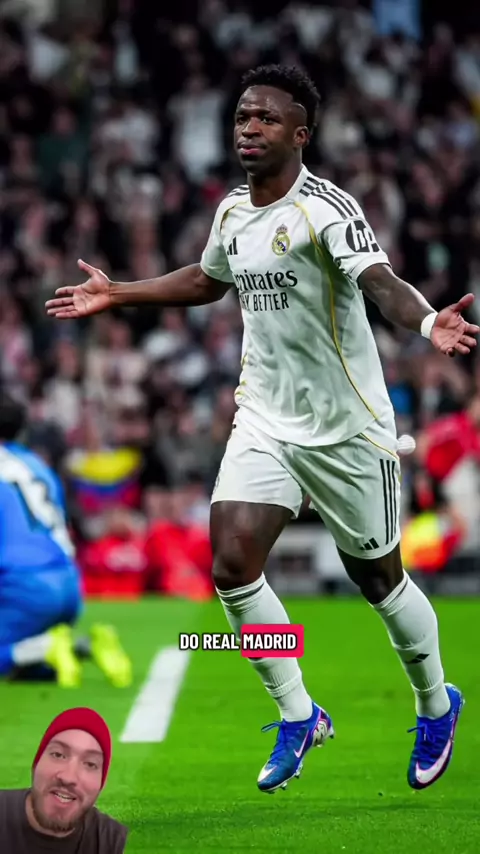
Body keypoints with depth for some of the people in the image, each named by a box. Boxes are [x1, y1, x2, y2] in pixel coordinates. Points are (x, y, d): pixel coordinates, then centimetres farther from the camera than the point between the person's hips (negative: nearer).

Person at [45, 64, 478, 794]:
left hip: (347, 428, -6)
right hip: (265, 421, 6)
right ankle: (298, 717, 8)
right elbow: (206, 280, 25)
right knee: (232, 563, -10)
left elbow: (380, 281, -35)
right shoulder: (231, 213, 4)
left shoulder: (326, 208, -18)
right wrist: (117, 294, 31)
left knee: (377, 576, 7)